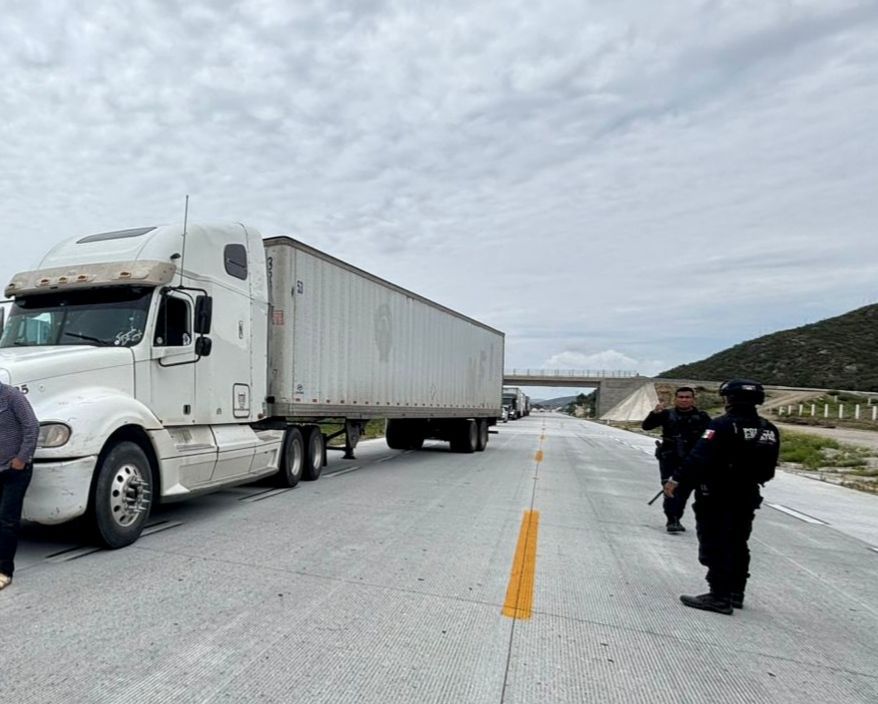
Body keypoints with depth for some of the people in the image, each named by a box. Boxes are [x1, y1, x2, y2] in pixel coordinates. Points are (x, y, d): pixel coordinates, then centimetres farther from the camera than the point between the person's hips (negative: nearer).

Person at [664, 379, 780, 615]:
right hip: (748, 496, 8)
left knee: (715, 546, 0)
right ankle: (735, 594, 28)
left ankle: (720, 597, 2)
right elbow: (768, 470, 11)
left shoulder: (723, 425, -18)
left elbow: (699, 458, -25)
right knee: (738, 546, 18)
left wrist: (677, 479, -23)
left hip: (717, 497, -8)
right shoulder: (769, 430, 6)